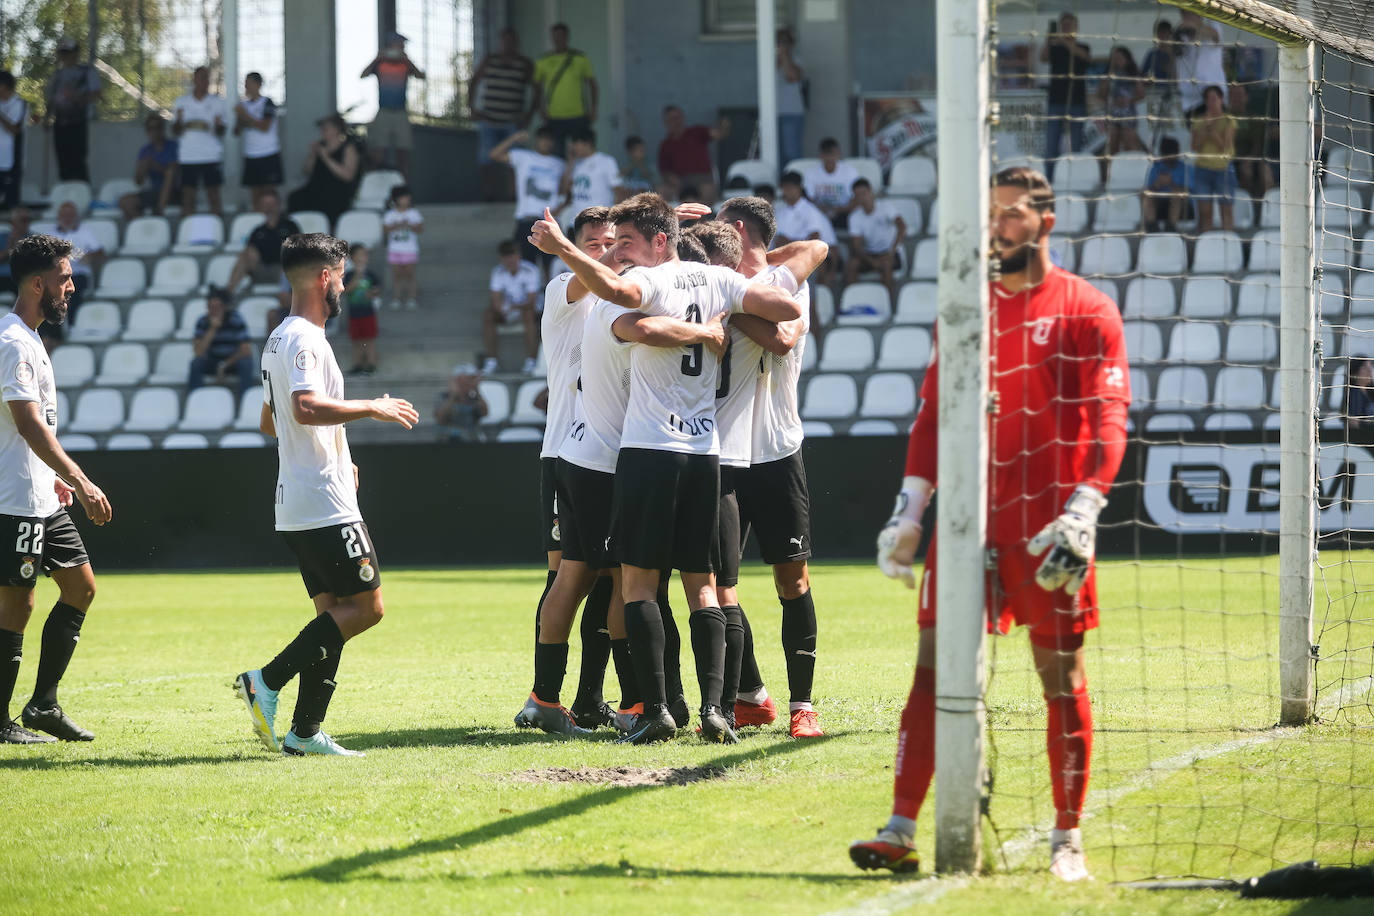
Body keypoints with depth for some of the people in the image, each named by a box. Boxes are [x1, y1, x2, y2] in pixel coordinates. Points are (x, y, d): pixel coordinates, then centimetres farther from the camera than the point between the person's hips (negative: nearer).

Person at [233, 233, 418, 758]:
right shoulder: (303, 339, -14)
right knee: (365, 606, -9)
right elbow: (308, 407, -30)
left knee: (334, 613, 9)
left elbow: (270, 422, 29)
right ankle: (267, 682, -13)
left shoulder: (279, 340, 19)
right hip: (326, 506, -10)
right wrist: (373, 408, -20)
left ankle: (305, 732, 5)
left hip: (297, 510, 10)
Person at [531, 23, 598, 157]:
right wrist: (540, 108, -2)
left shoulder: (580, 58, 3)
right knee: (557, 155, 3)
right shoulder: (544, 61, 4)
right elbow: (537, 87, 12)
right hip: (554, 118, 1)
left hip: (578, 116, -1)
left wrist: (593, 109, 2)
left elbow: (592, 84, 9)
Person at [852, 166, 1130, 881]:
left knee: (1061, 675, 0)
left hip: (1046, 527, -4)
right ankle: (900, 829, -1)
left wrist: (1084, 508, -20)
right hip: (966, 519, 4)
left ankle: (1068, 840, 8)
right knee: (933, 665, -1)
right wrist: (909, 511, 9)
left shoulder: (1086, 311, -1)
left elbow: (1109, 418, -8)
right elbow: (934, 413, 16)